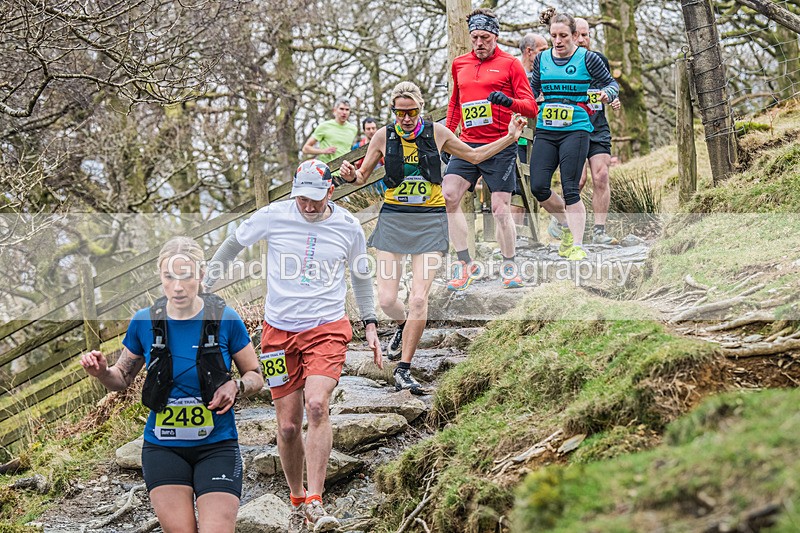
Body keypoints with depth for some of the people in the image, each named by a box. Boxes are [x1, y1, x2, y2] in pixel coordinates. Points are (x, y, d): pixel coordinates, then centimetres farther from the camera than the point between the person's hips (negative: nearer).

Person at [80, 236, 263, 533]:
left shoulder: (225, 320, -7)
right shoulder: (144, 322, -2)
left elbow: (256, 375, 4)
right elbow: (123, 378, 12)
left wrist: (236, 387, -17)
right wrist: (102, 373, -10)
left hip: (216, 445, -1)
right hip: (162, 448, 2)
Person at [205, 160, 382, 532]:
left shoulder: (349, 227, -1)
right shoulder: (274, 216, -5)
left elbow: (361, 276, 16)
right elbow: (232, 245, 11)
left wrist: (370, 325, 13)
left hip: (327, 329, -1)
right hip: (280, 331, 1)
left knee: (317, 405, -24)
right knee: (288, 426, 1)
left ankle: (315, 502, -22)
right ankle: (297, 502, 24)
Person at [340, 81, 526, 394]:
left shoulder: (437, 133, 2)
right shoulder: (384, 136, 2)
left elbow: (474, 155, 18)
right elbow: (363, 175, 12)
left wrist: (510, 138, 10)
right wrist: (350, 176, -11)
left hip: (430, 220, -1)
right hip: (393, 218, 1)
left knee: (418, 299, -12)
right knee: (386, 300, -7)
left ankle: (403, 370, -1)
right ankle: (403, 326, 30)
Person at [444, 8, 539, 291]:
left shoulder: (510, 64, 0)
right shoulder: (459, 64, 14)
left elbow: (531, 107, -4)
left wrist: (509, 101, -24)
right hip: (467, 145, 4)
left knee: (500, 209, -5)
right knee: (447, 197, -13)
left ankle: (509, 266, 16)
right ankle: (465, 264, -3)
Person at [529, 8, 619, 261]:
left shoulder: (587, 58, -2)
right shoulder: (542, 59, 10)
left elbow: (611, 83, 5)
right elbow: (532, 90, 21)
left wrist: (606, 94, -17)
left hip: (575, 130, -4)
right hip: (545, 130, 4)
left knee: (570, 189, -10)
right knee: (538, 186, -5)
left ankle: (577, 245, -2)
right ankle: (568, 224, 21)